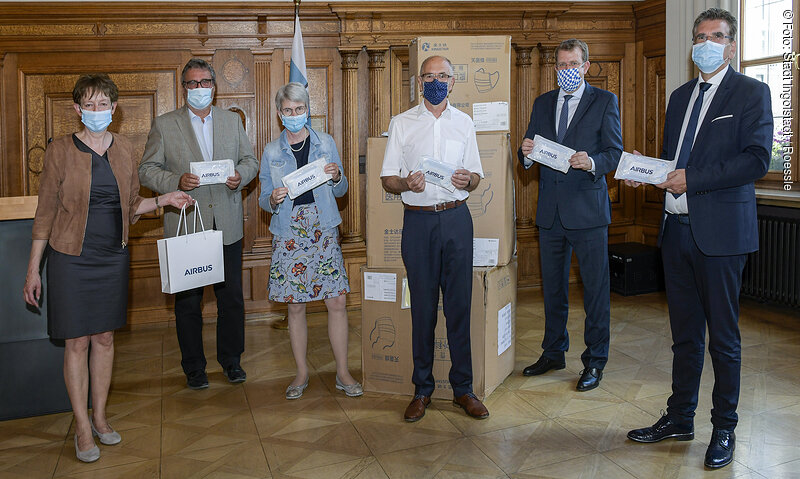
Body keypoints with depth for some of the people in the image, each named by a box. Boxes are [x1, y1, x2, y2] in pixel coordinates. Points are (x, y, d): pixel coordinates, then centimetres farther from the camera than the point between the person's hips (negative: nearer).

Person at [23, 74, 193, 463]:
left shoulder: (124, 149, 5)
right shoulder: (60, 151, -7)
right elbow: (45, 213, -4)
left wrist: (164, 200, -4)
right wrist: (33, 269, -5)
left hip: (113, 256, 4)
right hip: (72, 257, -3)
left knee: (104, 337, 12)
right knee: (77, 342, 2)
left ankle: (99, 416, 26)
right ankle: (82, 427, 14)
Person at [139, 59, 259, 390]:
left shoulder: (232, 121, 11)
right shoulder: (164, 125, 3)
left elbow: (250, 160, 15)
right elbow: (147, 171, 1)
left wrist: (240, 175, -8)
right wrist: (176, 181, -17)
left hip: (227, 226, 2)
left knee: (232, 298, 7)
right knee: (188, 302, 6)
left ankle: (231, 360, 25)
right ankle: (194, 368, 20)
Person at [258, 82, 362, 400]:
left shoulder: (326, 143, 7)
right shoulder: (272, 151, 7)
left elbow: (341, 191, 11)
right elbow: (264, 200, 8)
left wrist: (337, 177, -10)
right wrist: (273, 199, -14)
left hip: (323, 230, 0)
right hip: (288, 233, 0)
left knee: (337, 302, -3)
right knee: (295, 306, 4)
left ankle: (343, 373, 10)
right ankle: (302, 373, 18)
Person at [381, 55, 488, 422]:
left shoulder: (464, 123, 12)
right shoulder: (402, 123, 7)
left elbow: (476, 177, 14)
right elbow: (387, 178, 5)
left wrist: (468, 180, -9)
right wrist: (406, 183, -17)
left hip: (456, 218, 1)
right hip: (419, 219, -1)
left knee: (459, 304, 2)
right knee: (422, 307, 2)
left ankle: (463, 388, 13)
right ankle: (422, 389, 14)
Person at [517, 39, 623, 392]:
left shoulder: (604, 101, 2)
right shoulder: (542, 103, 14)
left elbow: (615, 151, -4)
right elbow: (530, 151, 13)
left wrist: (592, 162, -24)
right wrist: (526, 153, -11)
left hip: (588, 207, -4)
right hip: (550, 210, 5)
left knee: (595, 287, 1)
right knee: (552, 286, 14)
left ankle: (595, 361, 13)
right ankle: (553, 353, 28)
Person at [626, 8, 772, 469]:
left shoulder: (751, 92, -2)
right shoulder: (681, 95, 18)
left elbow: (757, 159, -14)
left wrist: (692, 179, -19)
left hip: (720, 231, -6)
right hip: (677, 227, 6)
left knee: (724, 337, 4)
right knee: (685, 333, 15)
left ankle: (724, 429, 18)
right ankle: (679, 418, 27)